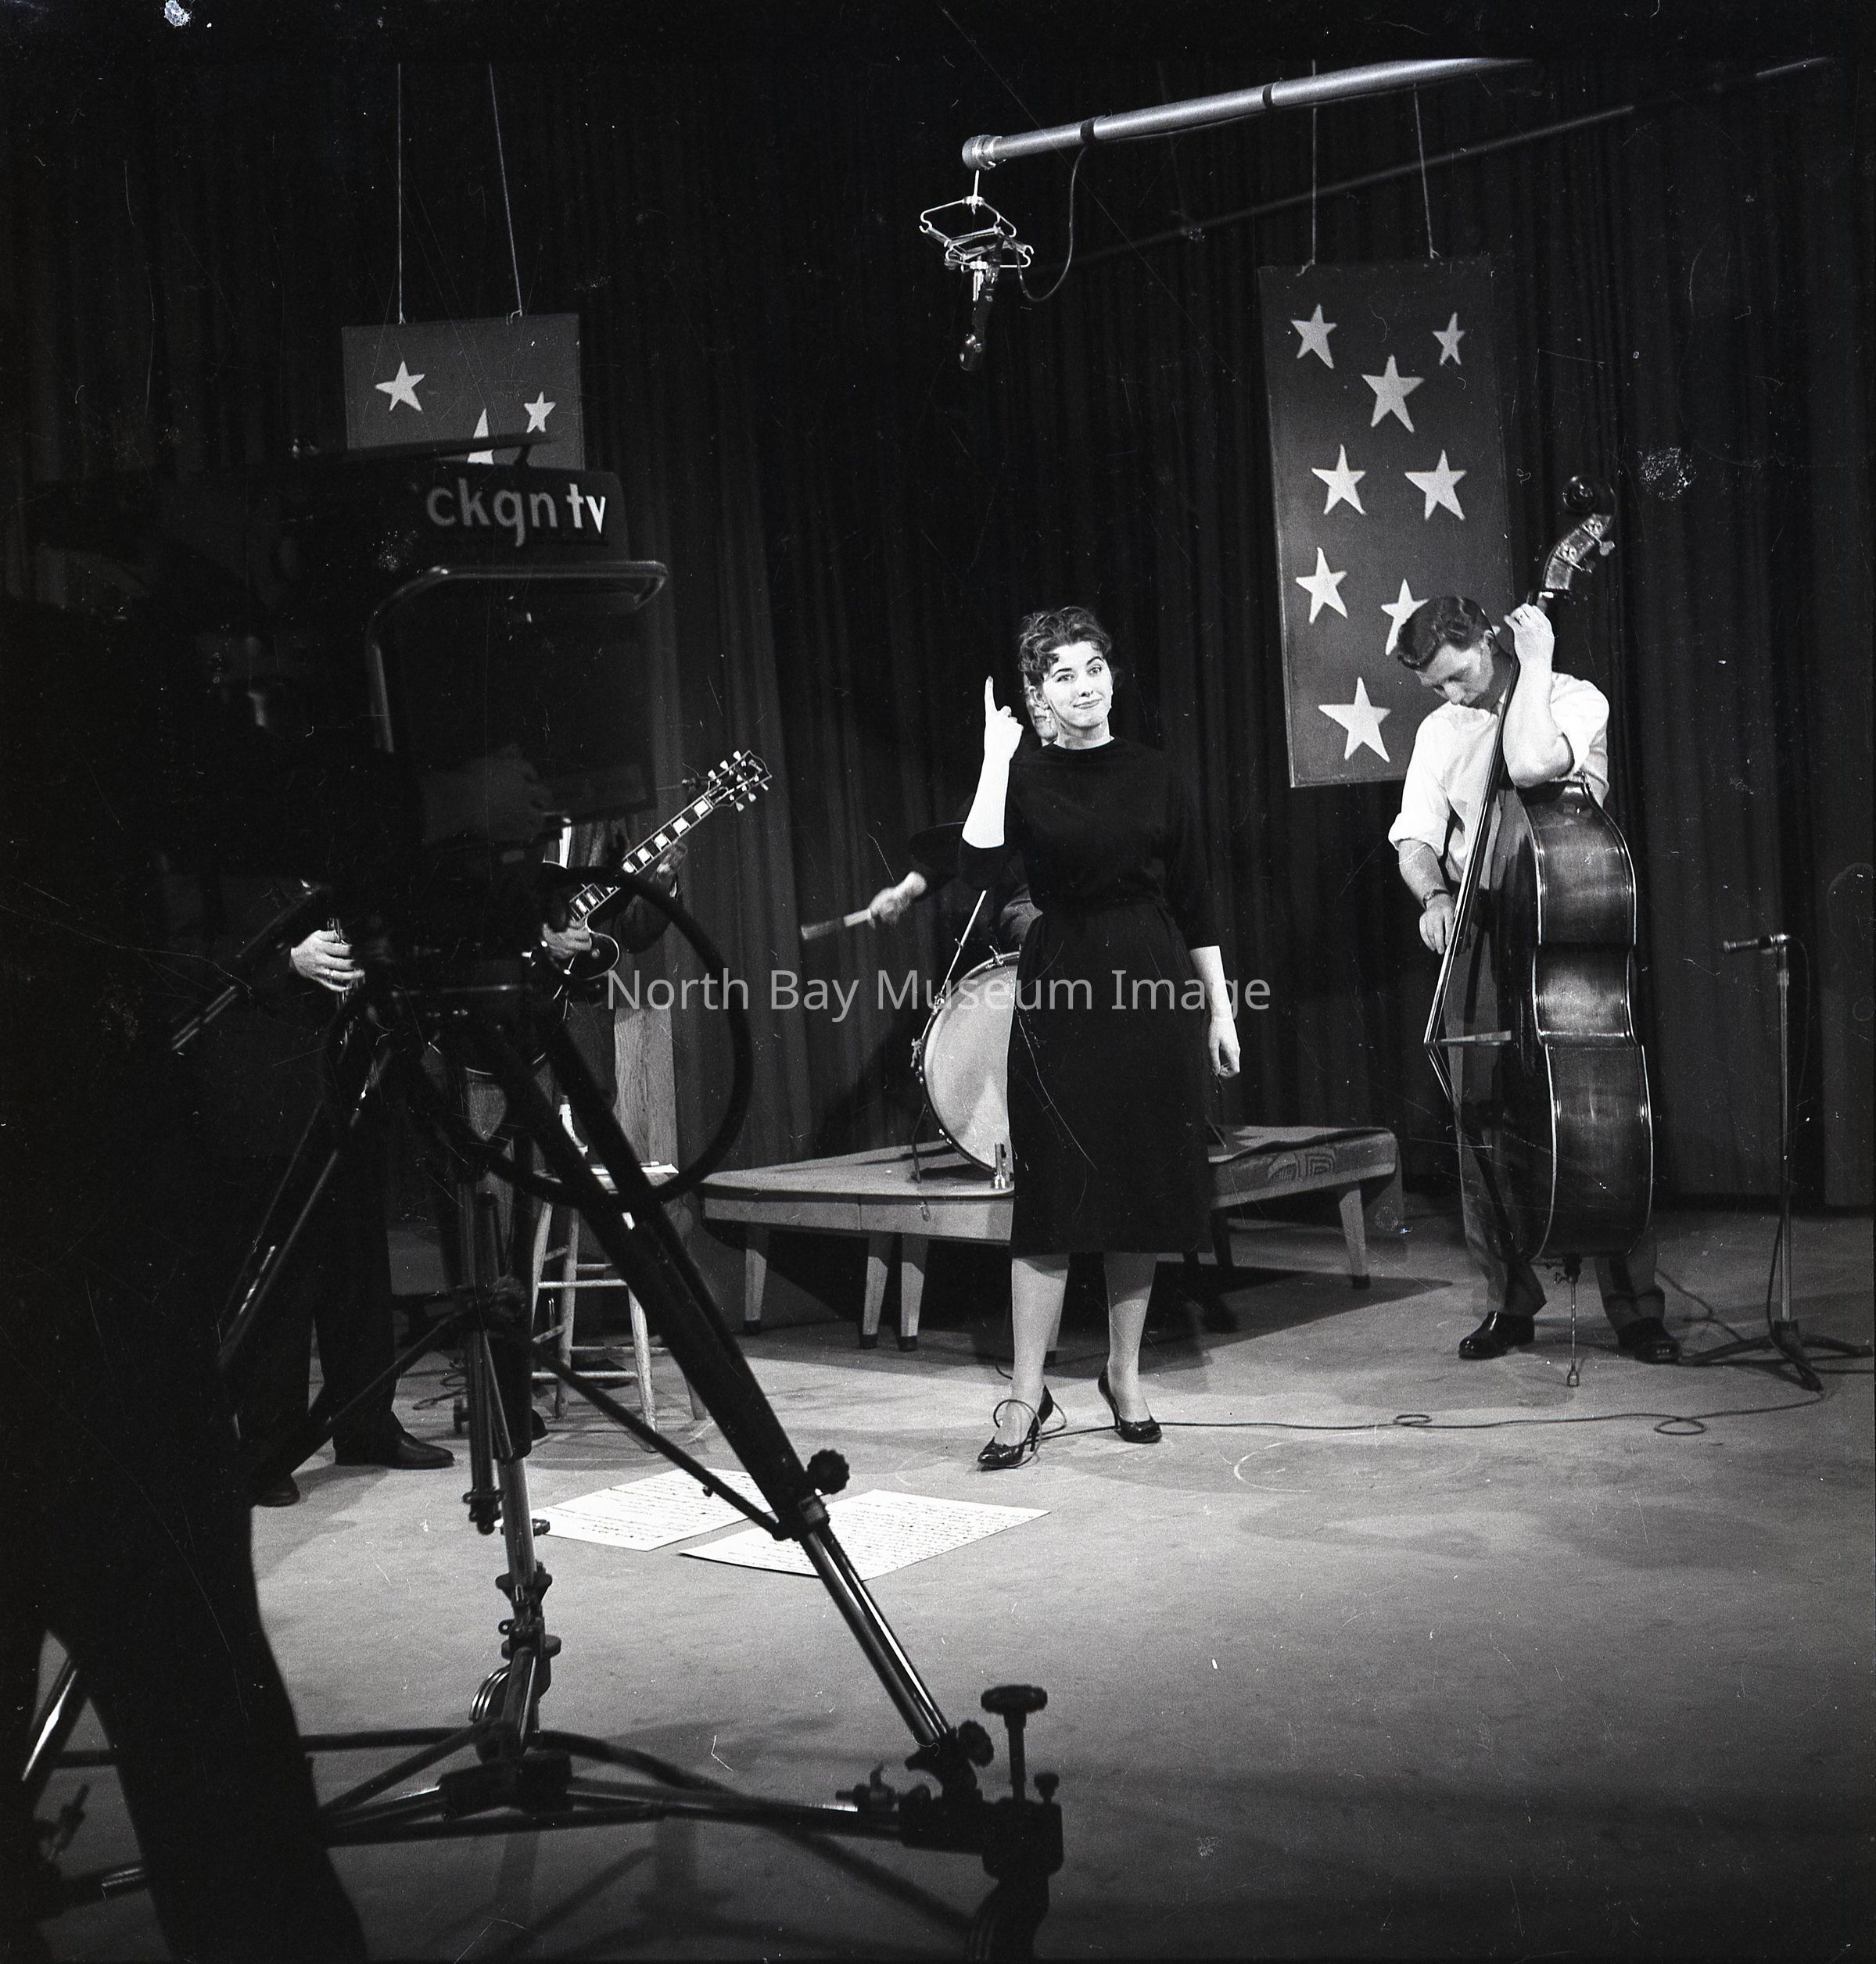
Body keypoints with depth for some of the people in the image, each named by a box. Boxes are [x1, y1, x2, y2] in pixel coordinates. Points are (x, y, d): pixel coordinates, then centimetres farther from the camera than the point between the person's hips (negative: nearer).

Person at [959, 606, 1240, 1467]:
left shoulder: (1152, 776, 7)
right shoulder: (1026, 774, 1)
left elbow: (1194, 902, 10)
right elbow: (979, 864, -17)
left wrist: (1220, 1008, 8)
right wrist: (996, 759, -16)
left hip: (1153, 983, 3)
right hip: (1062, 985, -2)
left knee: (1146, 1189, 7)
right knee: (1053, 1191, -4)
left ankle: (1124, 1373, 22)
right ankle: (1026, 1388, 5)